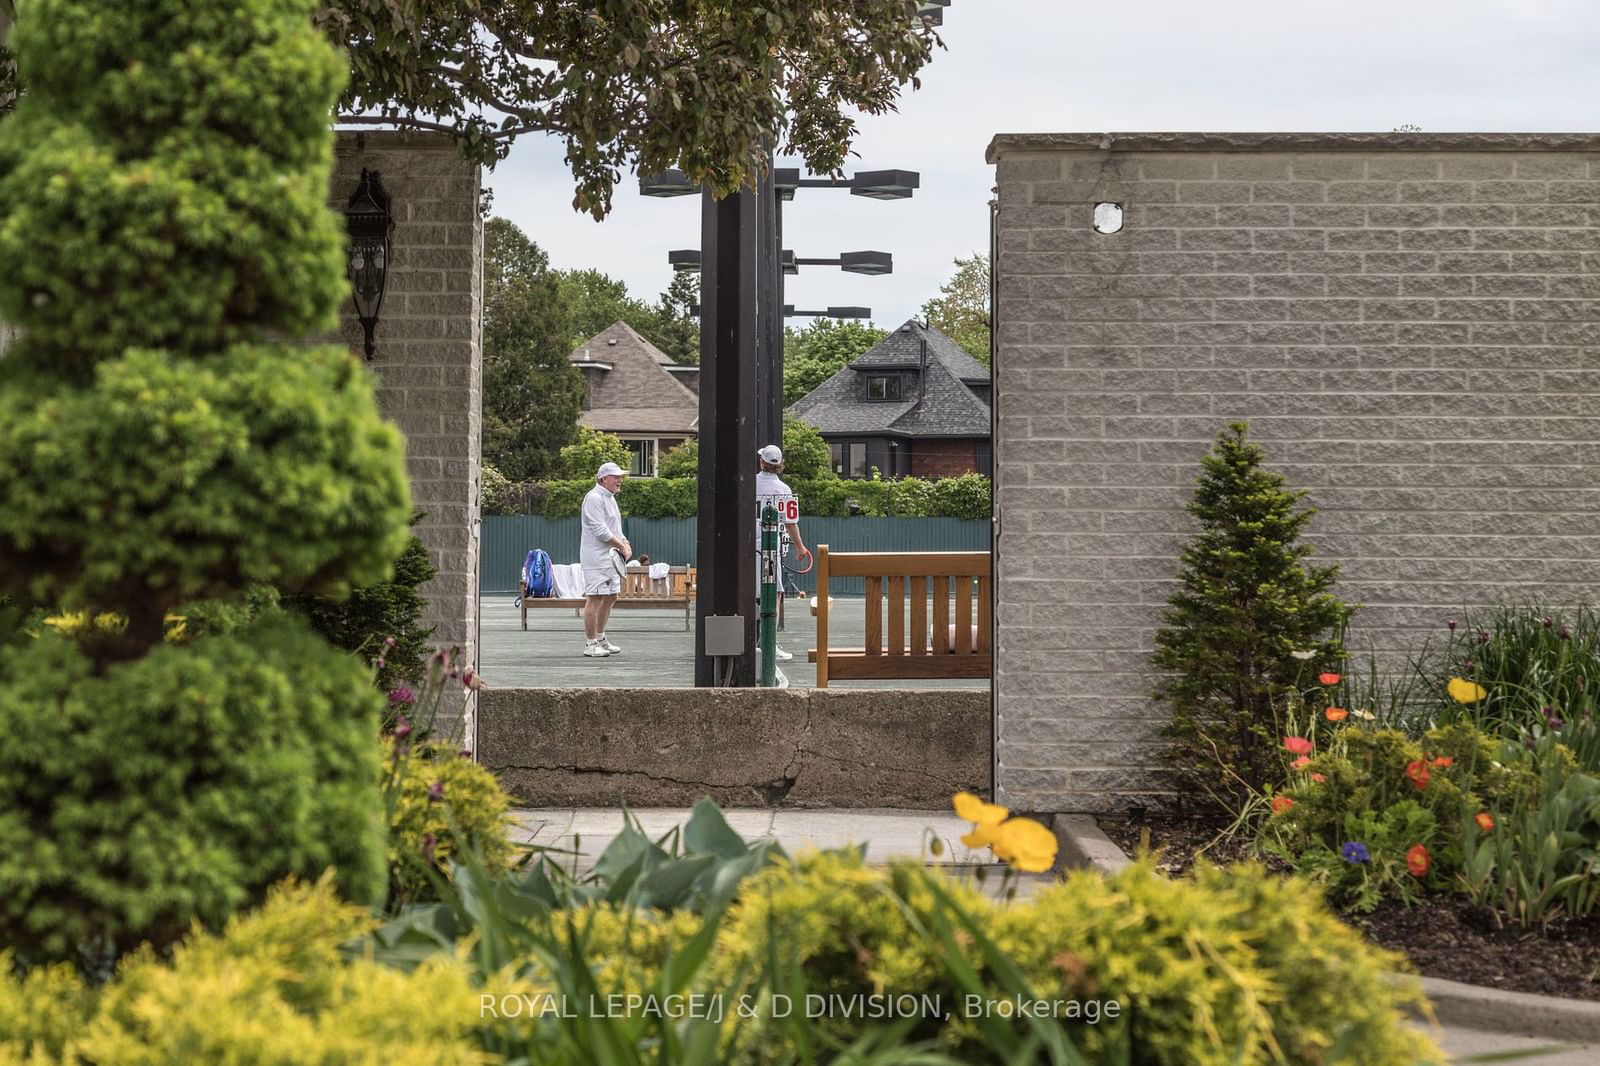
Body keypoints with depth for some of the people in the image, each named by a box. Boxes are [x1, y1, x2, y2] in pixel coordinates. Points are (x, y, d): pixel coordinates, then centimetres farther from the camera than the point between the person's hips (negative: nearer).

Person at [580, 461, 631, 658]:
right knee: (594, 598, -8)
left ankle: (600, 639, 25)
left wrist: (625, 542, 5)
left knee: (610, 597, 14)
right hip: (596, 558, -10)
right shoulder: (594, 498, -13)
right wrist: (621, 546, -13)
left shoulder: (610, 498, 18)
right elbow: (600, 530, -20)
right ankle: (590, 644, -5)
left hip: (610, 557, 10)